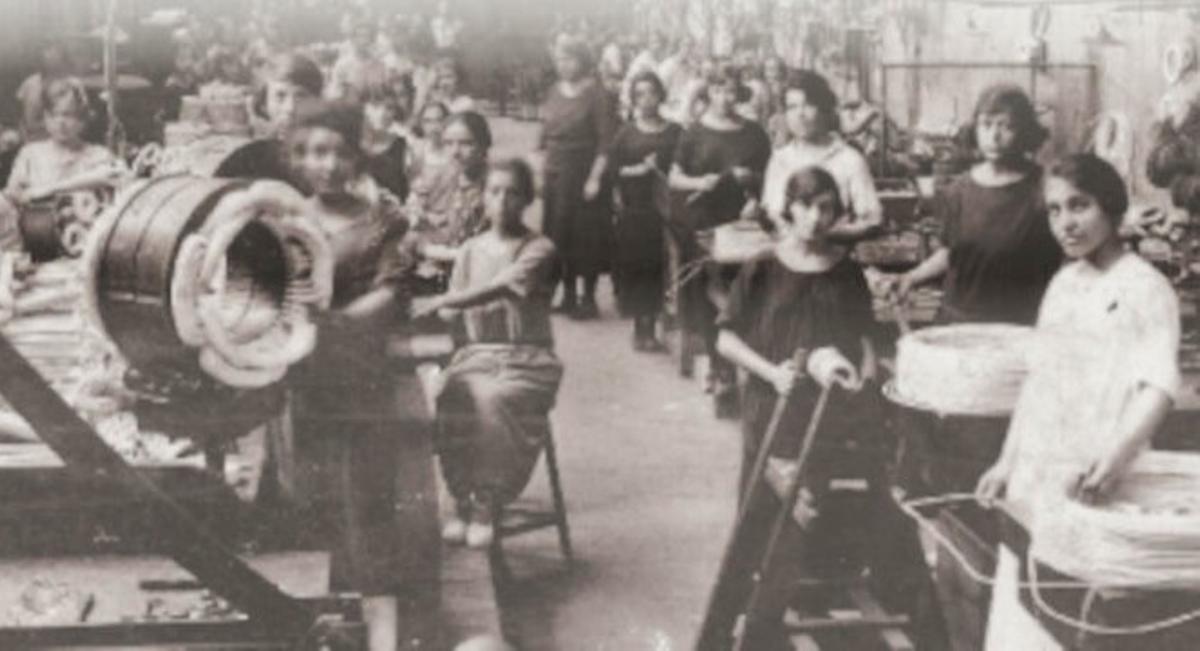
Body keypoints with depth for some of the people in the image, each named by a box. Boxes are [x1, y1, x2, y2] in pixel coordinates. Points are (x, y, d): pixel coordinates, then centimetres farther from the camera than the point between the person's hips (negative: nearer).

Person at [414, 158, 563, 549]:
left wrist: (442, 301, -31)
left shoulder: (539, 249, 0)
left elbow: (500, 288, -19)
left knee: (490, 399, -35)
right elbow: (454, 314, 9)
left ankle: (486, 505, -19)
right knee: (452, 399, -30)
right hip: (475, 353, 3)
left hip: (527, 359, -3)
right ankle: (461, 500, -15)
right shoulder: (471, 249, 15)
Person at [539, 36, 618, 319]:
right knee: (559, 235, 8)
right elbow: (545, 136, 14)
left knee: (586, 235, -1)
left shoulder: (596, 93, -9)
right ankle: (568, 295, 18)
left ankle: (588, 298, 8)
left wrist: (595, 178, -19)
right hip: (556, 175, 6)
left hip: (584, 174, -6)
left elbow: (606, 141, -13)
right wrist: (542, 171, 8)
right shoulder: (555, 91, 9)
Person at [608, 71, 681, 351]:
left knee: (658, 267, -3)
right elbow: (613, 168, 1)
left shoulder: (675, 132, 7)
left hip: (664, 209, 0)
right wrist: (638, 169, -12)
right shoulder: (626, 133, 8)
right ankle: (640, 326, 7)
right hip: (634, 210, 0)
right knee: (635, 265, -2)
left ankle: (649, 327, 6)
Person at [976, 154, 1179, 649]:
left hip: (1091, 481, -7)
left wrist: (1119, 456, -37)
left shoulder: (1146, 288, -10)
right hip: (1034, 473, 7)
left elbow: (1159, 383, -21)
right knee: (1020, 602, 11)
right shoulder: (1063, 283, 11)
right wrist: (1007, 461, 15)